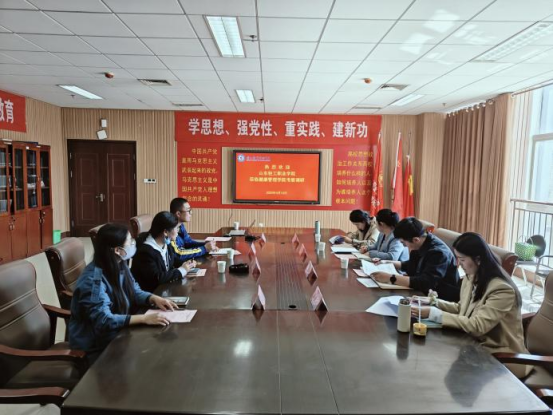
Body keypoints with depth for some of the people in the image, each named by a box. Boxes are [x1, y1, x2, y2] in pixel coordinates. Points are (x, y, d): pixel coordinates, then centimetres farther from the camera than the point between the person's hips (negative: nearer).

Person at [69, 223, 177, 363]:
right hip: (95, 346, -7)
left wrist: (154, 298, -10)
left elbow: (134, 291, 10)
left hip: (116, 334, 7)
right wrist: (144, 318, -37)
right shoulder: (93, 280, -26)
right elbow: (103, 320, -32)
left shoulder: (120, 267, -1)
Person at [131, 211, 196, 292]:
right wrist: (181, 270, -19)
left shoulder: (165, 244, 0)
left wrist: (185, 265, -6)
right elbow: (157, 278, -27)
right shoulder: (146, 251, -25)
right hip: (150, 292, -7)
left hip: (165, 287, 7)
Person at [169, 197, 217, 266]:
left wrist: (206, 244, -2)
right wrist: (204, 248, -19)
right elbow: (178, 254, -26)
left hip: (183, 262, 8)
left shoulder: (180, 225, 3)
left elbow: (188, 242, 16)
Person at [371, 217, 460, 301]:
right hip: (426, 294, 8)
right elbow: (411, 267, 17)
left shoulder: (438, 252, -25)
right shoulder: (420, 246, -1)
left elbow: (425, 283, -35)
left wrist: (391, 278, -34)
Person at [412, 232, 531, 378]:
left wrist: (434, 314, -28)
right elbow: (462, 308, 13)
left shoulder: (502, 289, -25)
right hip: (475, 343, 7)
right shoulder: (471, 278, 0)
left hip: (501, 355, -7)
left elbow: (476, 326, -28)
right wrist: (434, 303, -4)